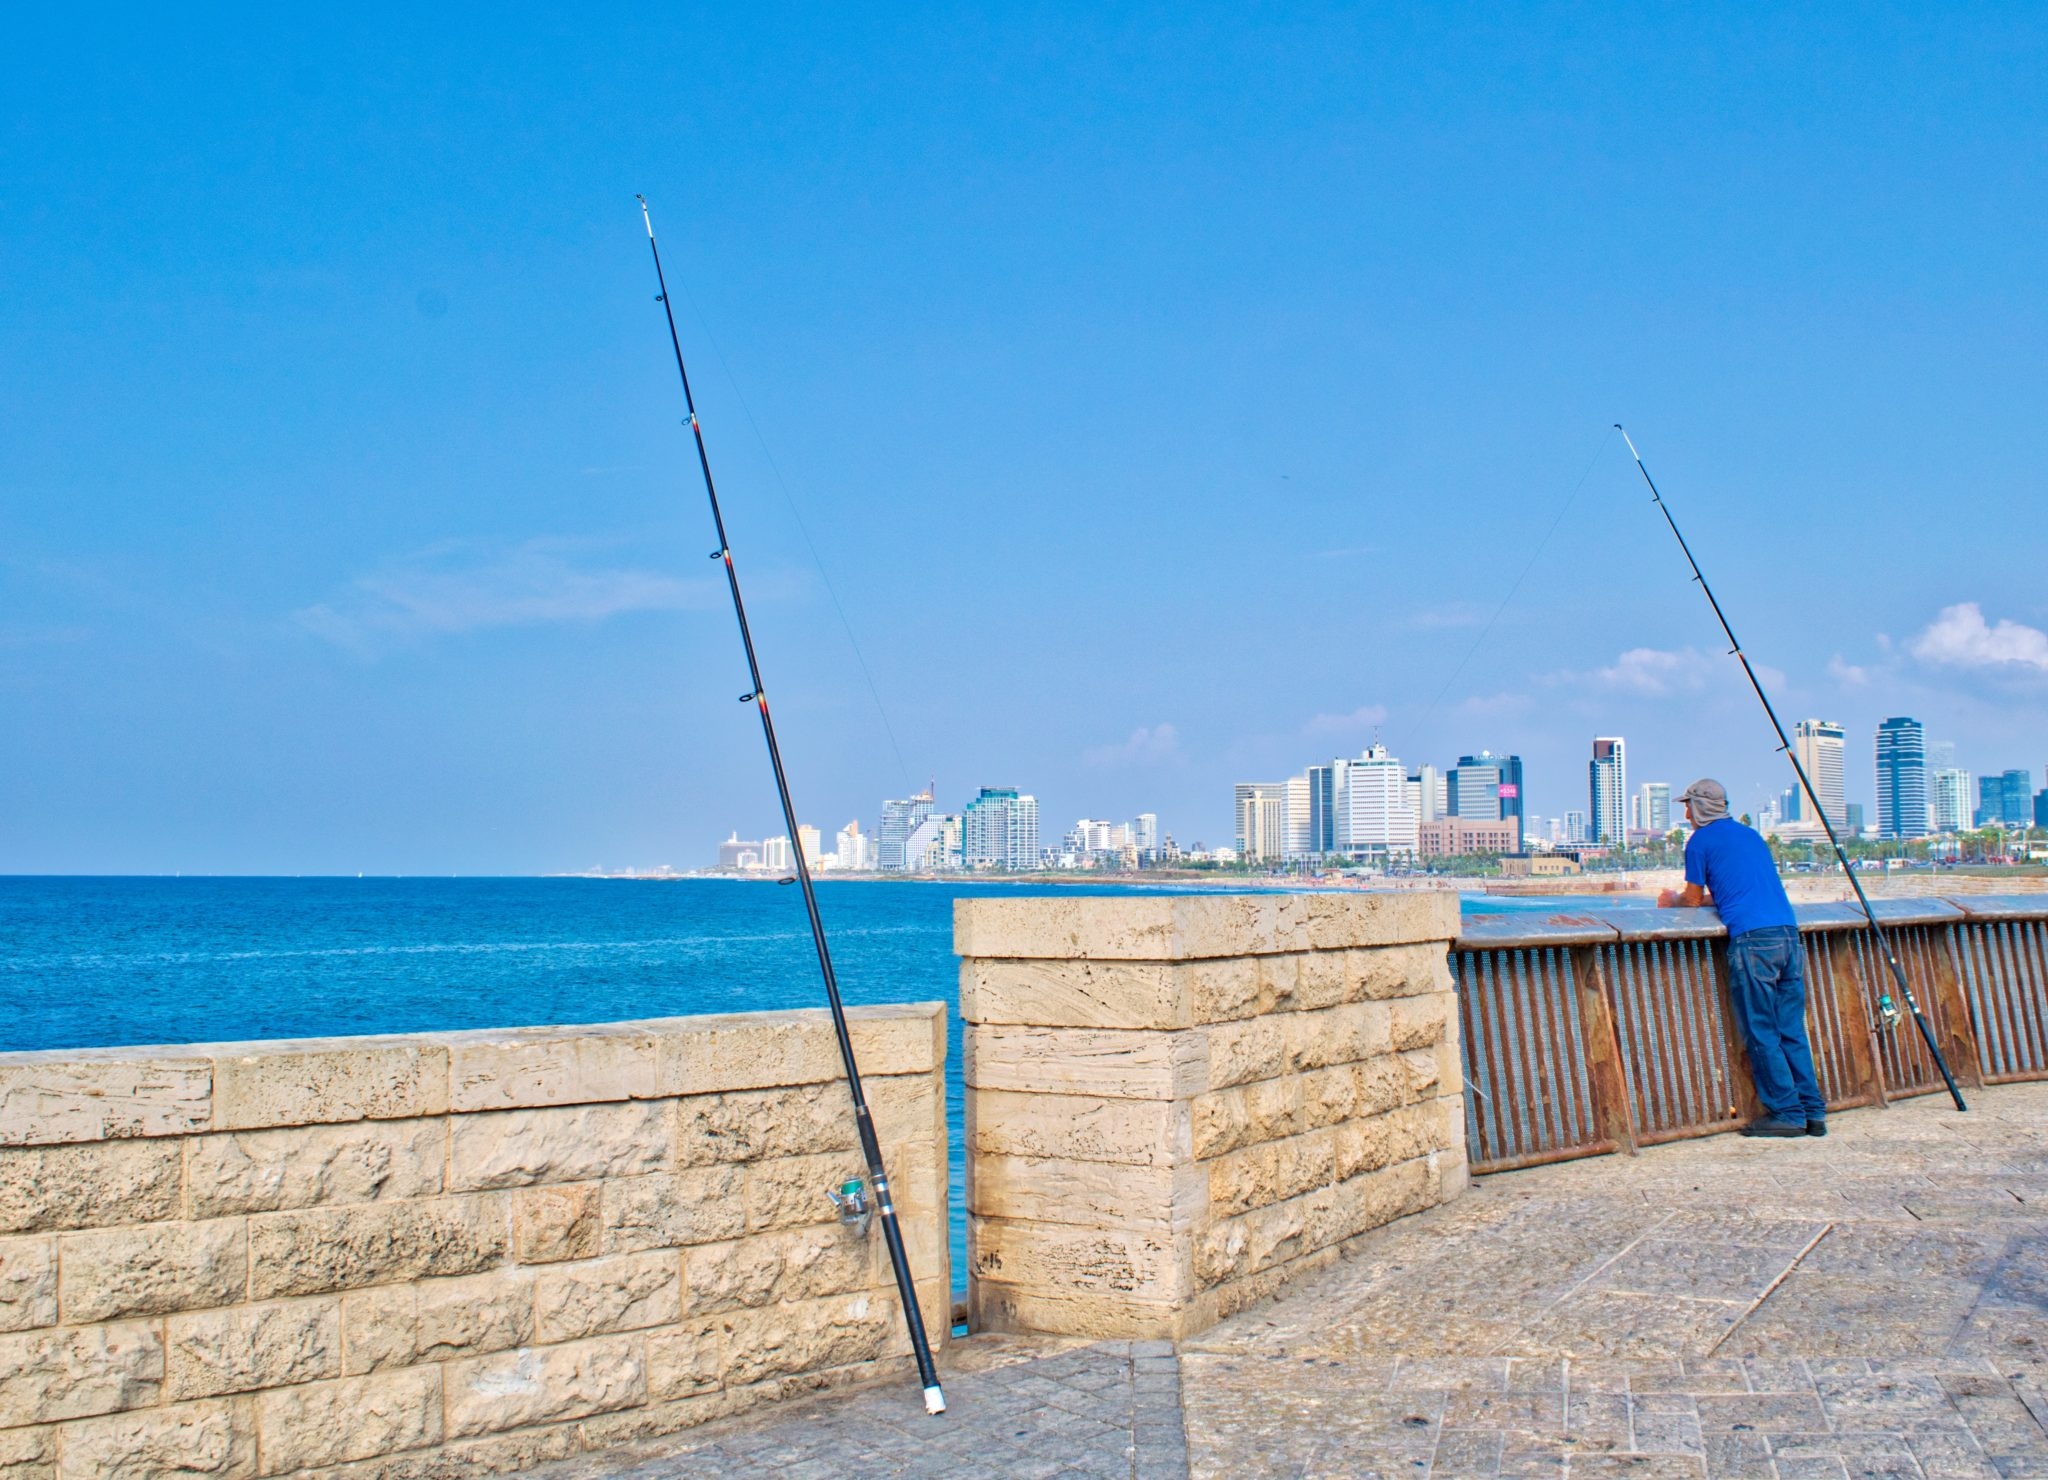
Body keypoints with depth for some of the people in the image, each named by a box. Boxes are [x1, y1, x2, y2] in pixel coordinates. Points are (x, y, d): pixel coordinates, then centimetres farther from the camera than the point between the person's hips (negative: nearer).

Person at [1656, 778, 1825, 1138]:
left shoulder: (1700, 840, 4)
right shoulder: (1750, 835, 25)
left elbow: (1693, 900, 9)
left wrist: (1673, 900, 31)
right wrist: (1690, 898, 43)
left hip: (1752, 939, -7)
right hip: (1788, 932, 7)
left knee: (1761, 1034, -2)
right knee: (1792, 1030, 9)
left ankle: (1786, 1113, -2)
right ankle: (1812, 1112, 8)